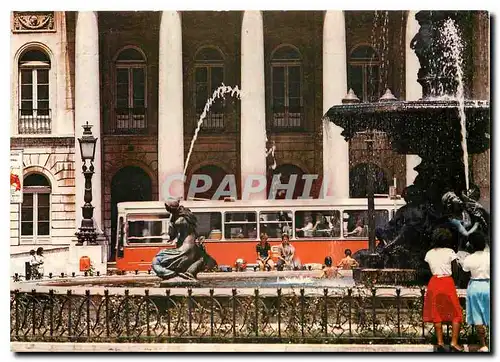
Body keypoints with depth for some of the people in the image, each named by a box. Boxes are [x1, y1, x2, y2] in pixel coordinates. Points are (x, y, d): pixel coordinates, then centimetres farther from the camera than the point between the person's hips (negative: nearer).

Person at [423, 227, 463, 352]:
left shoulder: (429, 253, 5)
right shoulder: (449, 252, -6)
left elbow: (430, 268, 3)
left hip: (434, 282, 4)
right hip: (447, 282, -4)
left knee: (437, 314, 8)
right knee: (455, 313, 3)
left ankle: (440, 343, 6)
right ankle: (454, 342, -5)